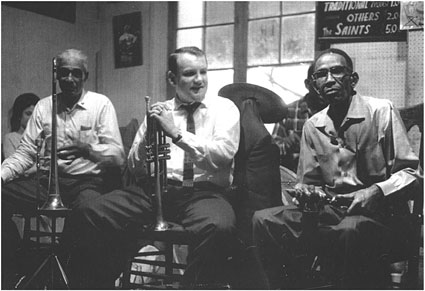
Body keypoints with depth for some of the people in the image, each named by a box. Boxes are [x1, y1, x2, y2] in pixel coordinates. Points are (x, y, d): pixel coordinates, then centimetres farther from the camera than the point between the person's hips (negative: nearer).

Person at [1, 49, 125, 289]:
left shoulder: (101, 104, 2)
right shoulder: (44, 106, 14)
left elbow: (118, 156, -6)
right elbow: (26, 152, 9)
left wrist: (87, 149, -26)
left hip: (87, 182, -4)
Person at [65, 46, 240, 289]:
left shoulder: (224, 108, 10)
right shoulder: (160, 110, 18)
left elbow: (224, 153, -9)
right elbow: (135, 166, 15)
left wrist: (176, 133, -16)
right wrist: (147, 136, -6)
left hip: (205, 192, -3)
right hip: (154, 189, 3)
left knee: (219, 227, -37)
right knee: (92, 215, -18)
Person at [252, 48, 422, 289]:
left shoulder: (381, 111, -3)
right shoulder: (312, 126, 13)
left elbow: (412, 172, -4)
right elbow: (308, 181, 18)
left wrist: (376, 192, -22)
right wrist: (306, 191, -7)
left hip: (379, 213, -4)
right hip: (331, 210, 5)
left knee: (350, 229, -40)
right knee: (264, 220, -17)